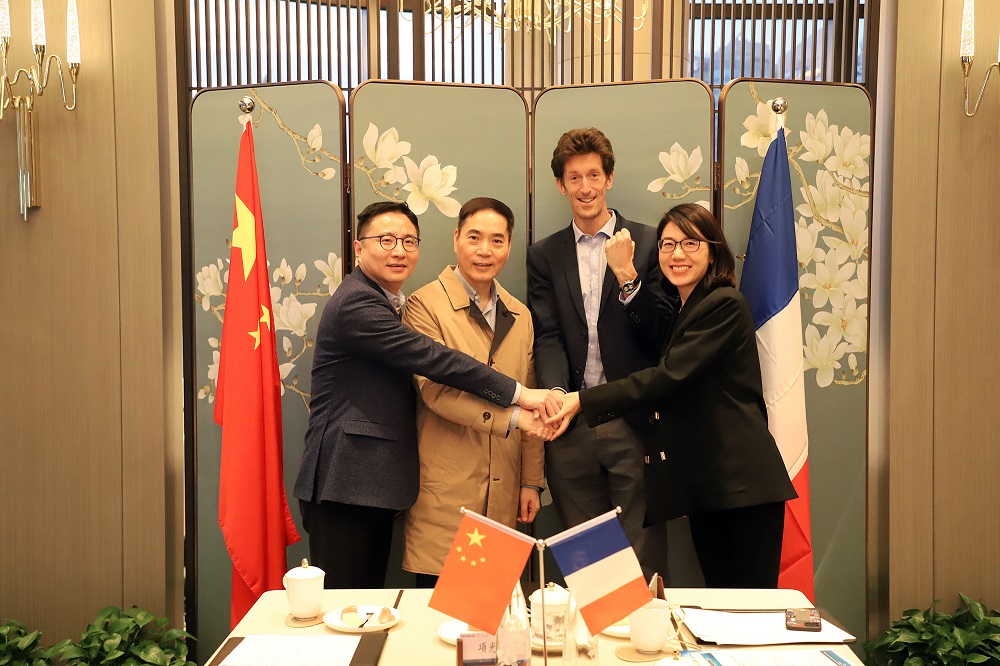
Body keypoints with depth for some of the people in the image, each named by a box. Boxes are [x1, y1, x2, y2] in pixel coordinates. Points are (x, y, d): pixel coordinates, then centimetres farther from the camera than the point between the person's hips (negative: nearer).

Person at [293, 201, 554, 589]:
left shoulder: (387, 304, 19)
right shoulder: (355, 304, -14)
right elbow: (431, 357, -21)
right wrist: (517, 394, -19)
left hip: (376, 483, 10)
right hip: (345, 483, -10)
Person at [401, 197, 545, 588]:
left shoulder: (519, 316, 13)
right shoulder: (425, 305, -4)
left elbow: (529, 406, 14)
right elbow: (436, 389, -15)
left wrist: (531, 481, 11)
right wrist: (512, 414, -21)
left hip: (504, 494, 5)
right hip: (445, 494, -5)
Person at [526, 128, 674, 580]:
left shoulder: (647, 243, 4)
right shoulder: (544, 255, 11)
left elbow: (661, 333, -3)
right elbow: (547, 336, 0)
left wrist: (627, 274, -17)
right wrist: (556, 394, -18)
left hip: (635, 423, -2)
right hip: (572, 427, 2)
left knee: (645, 556, 2)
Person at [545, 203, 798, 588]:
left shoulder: (725, 305, -10)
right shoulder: (680, 311, 19)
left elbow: (668, 375, -19)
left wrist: (583, 401, -19)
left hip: (742, 481, -8)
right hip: (704, 482, 8)